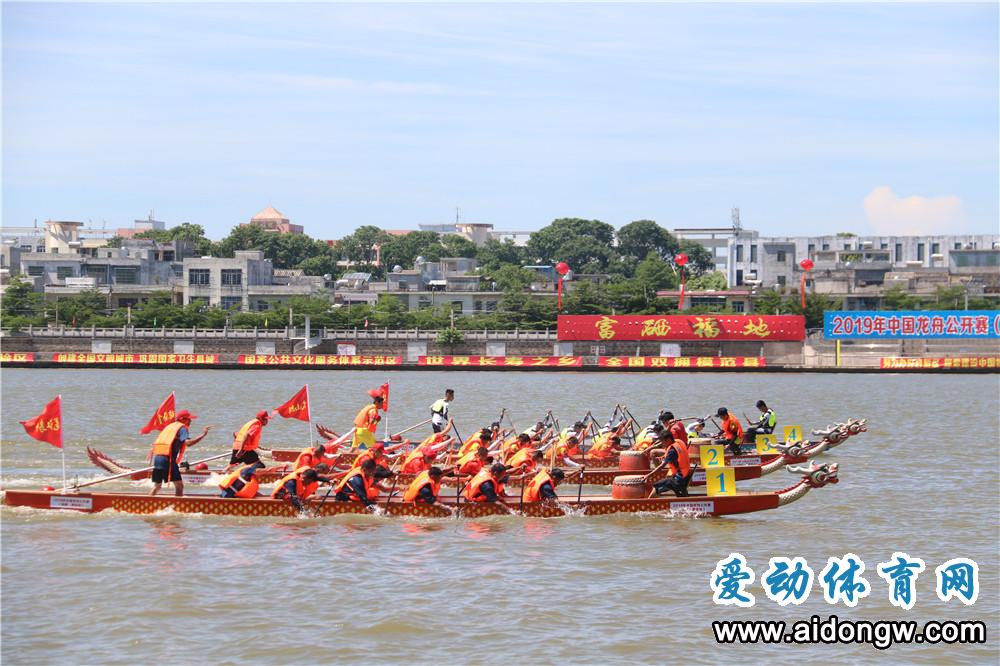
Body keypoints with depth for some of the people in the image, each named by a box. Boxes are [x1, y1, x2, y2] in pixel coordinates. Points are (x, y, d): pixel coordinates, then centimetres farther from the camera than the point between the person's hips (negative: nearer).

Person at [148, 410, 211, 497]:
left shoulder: (169, 426, 24)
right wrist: (203, 435, -17)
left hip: (157, 458, 8)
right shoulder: (182, 428, 0)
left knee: (157, 485, 17)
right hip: (168, 459, -8)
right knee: (179, 485, -4)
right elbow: (188, 442, -18)